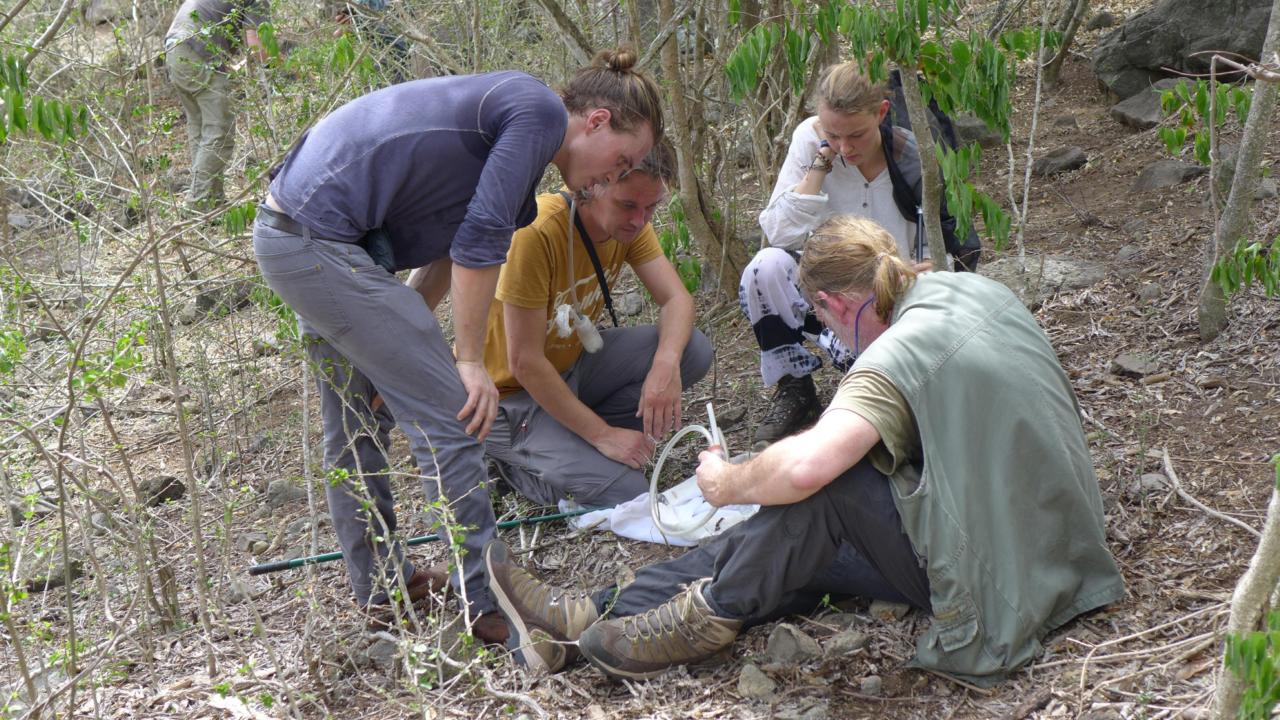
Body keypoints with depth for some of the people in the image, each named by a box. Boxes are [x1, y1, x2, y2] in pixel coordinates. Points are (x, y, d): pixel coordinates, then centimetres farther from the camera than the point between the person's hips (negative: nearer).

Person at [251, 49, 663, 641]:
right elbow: (478, 242, -16)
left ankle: (380, 586, 34)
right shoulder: (542, 111, -11)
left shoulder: (508, 108, 19)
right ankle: (489, 606, 1)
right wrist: (470, 361, -9)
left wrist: (401, 344, 17)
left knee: (357, 421, 21)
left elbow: (452, 247, 18)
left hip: (288, 231, 11)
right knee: (449, 415, -6)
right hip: (321, 243, -11)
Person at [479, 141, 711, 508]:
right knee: (625, 492, -23)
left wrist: (666, 364, -32)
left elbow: (677, 299, -10)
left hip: (572, 362, 7)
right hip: (511, 395, -7)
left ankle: (577, 441, 1)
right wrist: (603, 434, -25)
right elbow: (525, 363, -27)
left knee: (693, 349, -12)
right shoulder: (538, 233, -30)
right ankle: (522, 461, 5)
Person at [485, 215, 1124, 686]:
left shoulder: (901, 353, -24)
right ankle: (587, 618, -1)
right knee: (785, 544, 3)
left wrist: (727, 484, -18)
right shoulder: (974, 288, 3)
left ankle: (711, 612, -4)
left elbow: (804, 467, -38)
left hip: (1002, 590, -9)